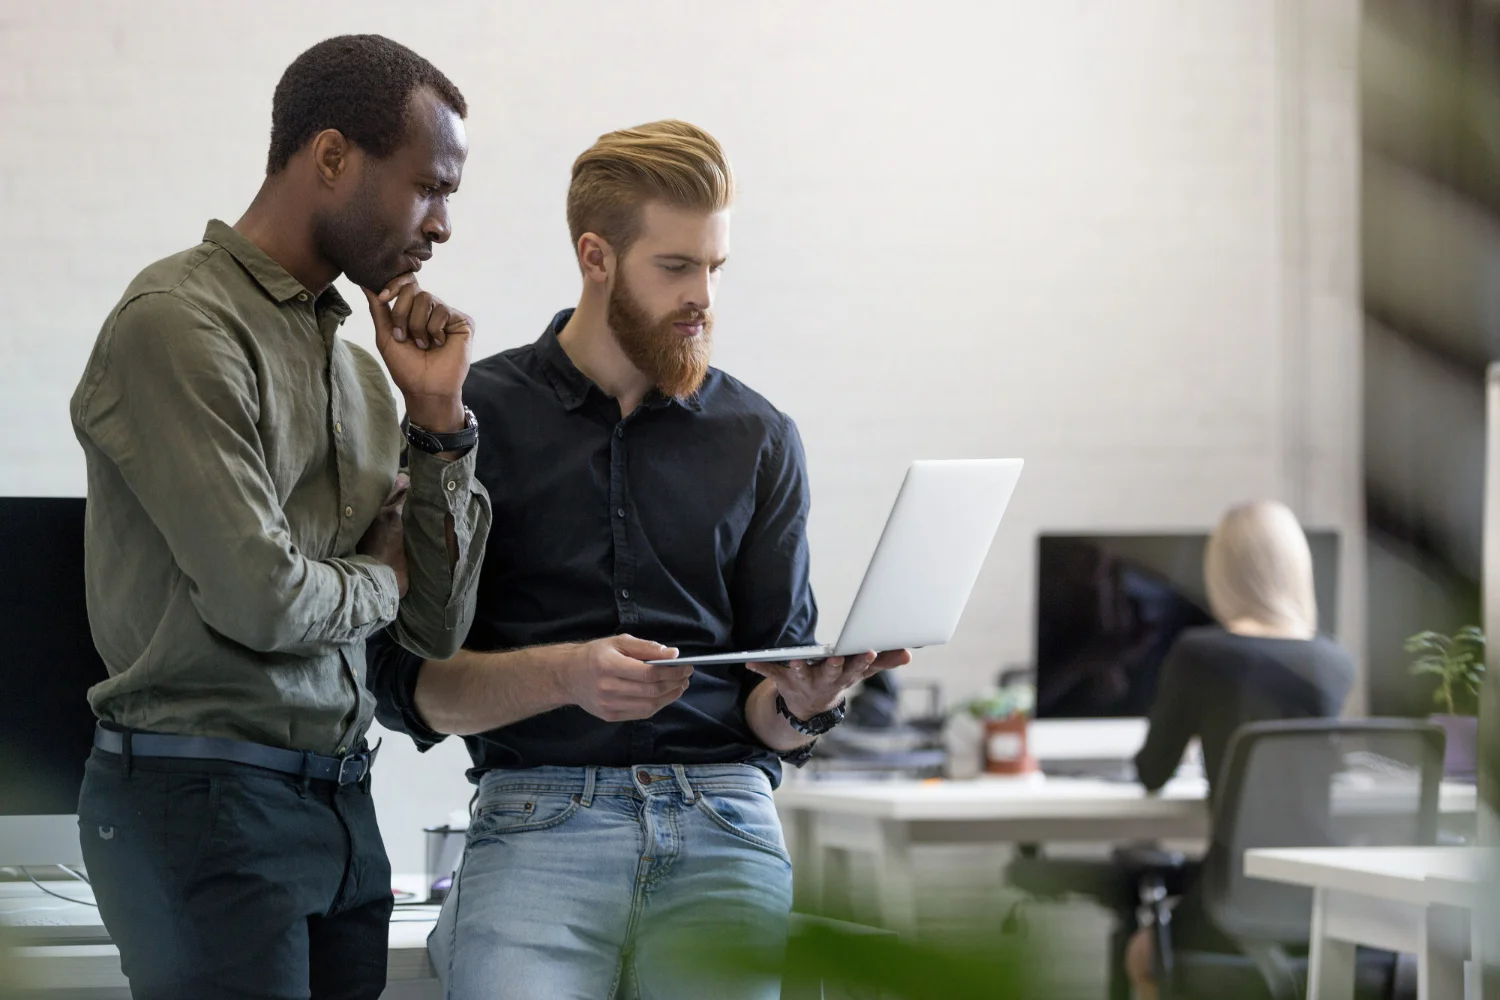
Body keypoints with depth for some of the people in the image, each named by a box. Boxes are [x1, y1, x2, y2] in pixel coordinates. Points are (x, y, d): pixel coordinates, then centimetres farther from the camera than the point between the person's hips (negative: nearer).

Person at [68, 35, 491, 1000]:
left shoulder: (354, 364, 13)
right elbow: (259, 599, -18)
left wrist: (438, 417, 4)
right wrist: (379, 581, 2)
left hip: (342, 805, 8)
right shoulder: (179, 323, -11)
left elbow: (438, 628, 13)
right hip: (206, 803, -7)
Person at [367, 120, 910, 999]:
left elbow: (769, 720, 14)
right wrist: (565, 675, -13)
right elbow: (409, 682, 3)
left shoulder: (759, 440, 13)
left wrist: (806, 703, -9)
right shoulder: (474, 419, 7)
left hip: (722, 824, 2)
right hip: (539, 817, -2)